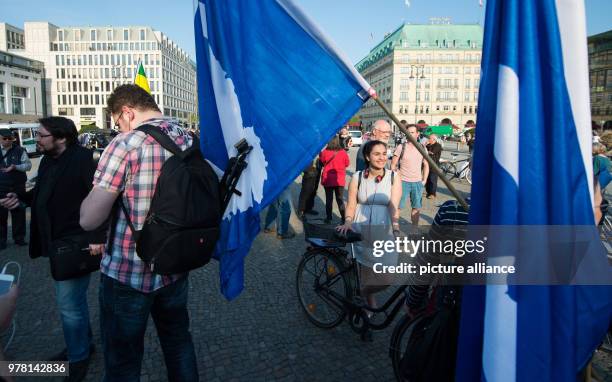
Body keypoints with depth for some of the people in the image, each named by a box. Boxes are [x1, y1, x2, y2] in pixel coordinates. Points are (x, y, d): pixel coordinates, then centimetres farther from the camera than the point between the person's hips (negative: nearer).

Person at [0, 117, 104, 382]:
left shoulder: (82, 158, -19)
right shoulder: (48, 160, 8)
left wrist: (97, 236, -29)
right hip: (58, 241, 9)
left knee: (69, 304, 1)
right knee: (73, 299, 22)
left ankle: (78, 358, 21)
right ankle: (82, 343, 41)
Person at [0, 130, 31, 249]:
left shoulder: (19, 150, -1)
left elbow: (28, 165, -6)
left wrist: (14, 167, -22)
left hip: (18, 187, 0)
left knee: (19, 212, 8)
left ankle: (19, 237, 20)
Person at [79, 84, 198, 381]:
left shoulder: (125, 145, -18)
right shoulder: (190, 140, 1)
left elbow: (89, 219, -18)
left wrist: (101, 189, 0)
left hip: (127, 275, -5)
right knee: (178, 342, 24)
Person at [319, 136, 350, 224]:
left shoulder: (325, 152, -13)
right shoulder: (343, 152, -11)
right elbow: (347, 164, 4)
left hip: (327, 179, -1)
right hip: (340, 179, 1)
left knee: (329, 199, 10)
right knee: (340, 199, 11)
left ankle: (328, 218, 14)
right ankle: (344, 218, 11)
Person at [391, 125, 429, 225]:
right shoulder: (401, 148, -4)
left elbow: (426, 165, 15)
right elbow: (393, 165, -2)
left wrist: (424, 180, 7)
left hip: (417, 182, 4)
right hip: (403, 181, -3)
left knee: (416, 207, 10)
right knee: (397, 206, -3)